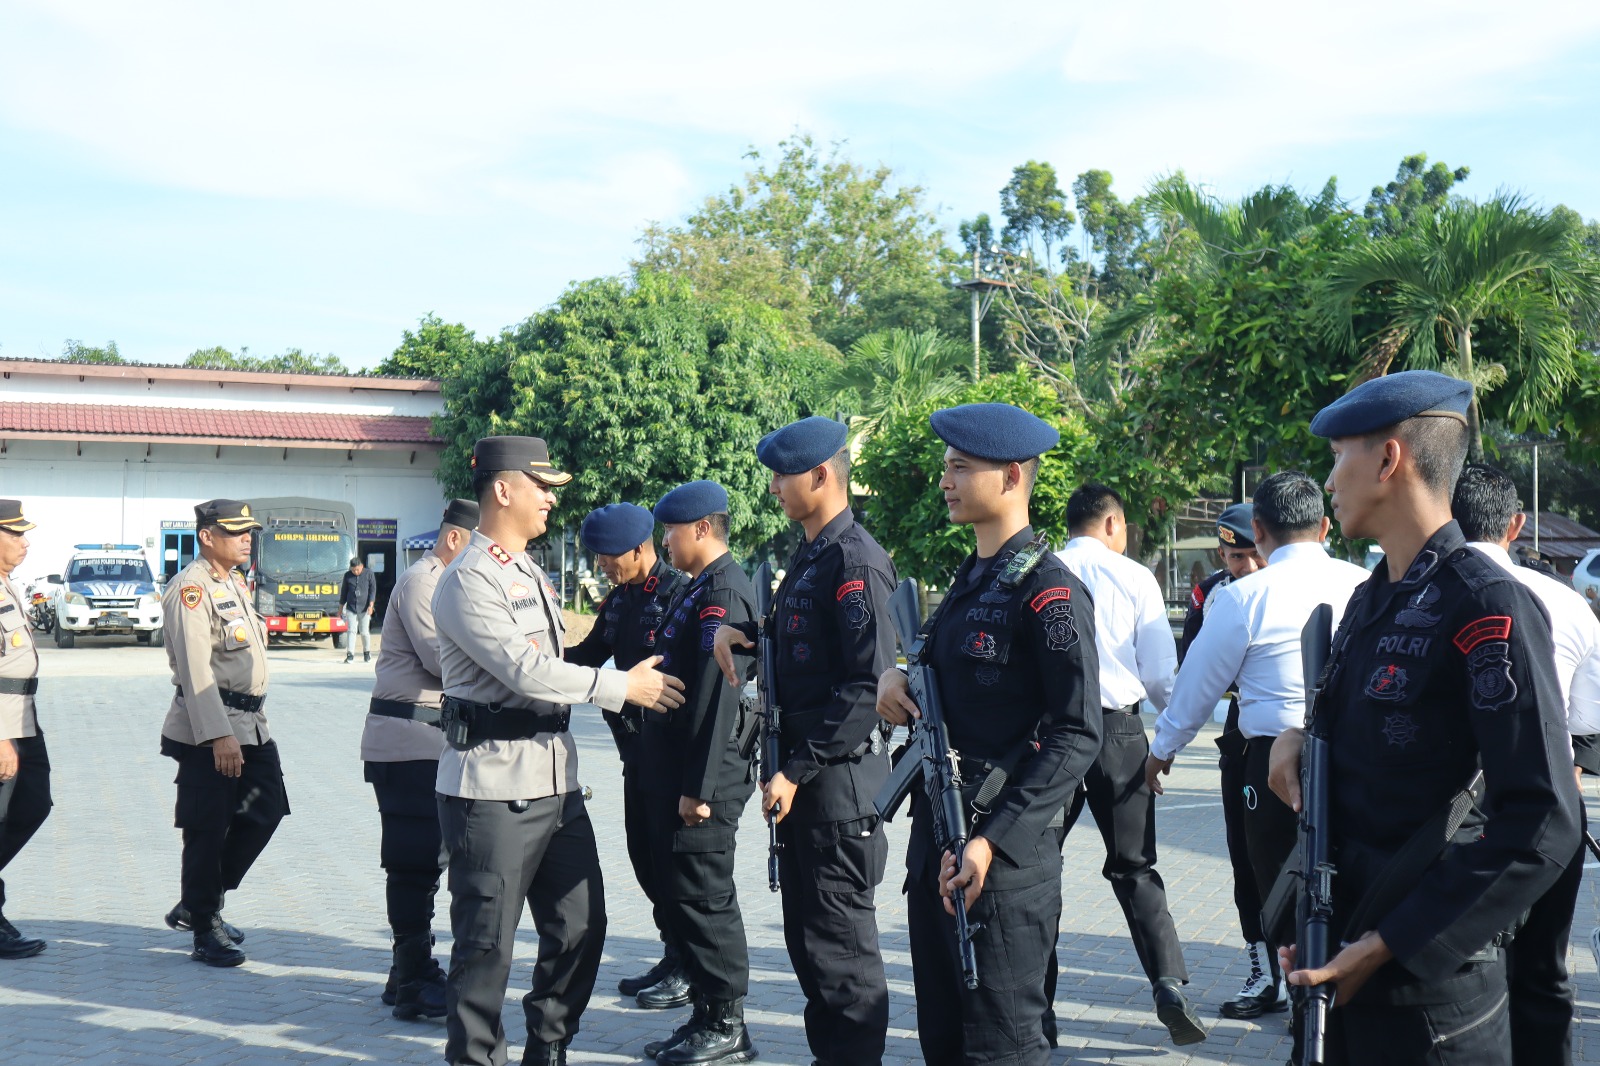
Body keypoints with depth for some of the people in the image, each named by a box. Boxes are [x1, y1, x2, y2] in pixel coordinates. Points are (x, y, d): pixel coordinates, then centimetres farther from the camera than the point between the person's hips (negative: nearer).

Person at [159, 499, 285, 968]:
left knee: (266, 813, 11)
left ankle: (197, 906, 24)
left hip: (251, 725, 9)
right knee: (207, 831, 0)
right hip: (207, 728, -9)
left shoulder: (236, 583, 15)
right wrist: (219, 735, -26)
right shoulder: (191, 588, -13)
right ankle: (205, 933, 11)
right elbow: (195, 668, -20)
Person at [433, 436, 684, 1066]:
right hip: (492, 784, -9)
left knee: (579, 925, 12)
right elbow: (525, 671, -20)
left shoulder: (533, 574, 17)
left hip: (555, 778, 9)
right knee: (487, 941, -1)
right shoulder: (467, 581, -12)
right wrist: (623, 688, -14)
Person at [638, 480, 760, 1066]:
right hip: (679, 775, 10)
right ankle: (707, 1015, 23)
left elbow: (718, 697, -22)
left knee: (702, 897, -3)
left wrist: (698, 788, -22)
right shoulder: (700, 589, 15)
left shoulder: (722, 593, -16)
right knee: (683, 894, 14)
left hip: (702, 780, -10)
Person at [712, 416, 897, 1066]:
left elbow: (870, 686, -23)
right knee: (806, 934, 18)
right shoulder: (808, 556, 13)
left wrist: (797, 770, -21)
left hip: (839, 778, -10)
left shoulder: (855, 561, -17)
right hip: (802, 775, 10)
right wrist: (737, 632, 3)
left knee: (839, 941, -1)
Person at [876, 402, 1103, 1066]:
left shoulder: (1049, 591, -13)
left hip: (1005, 854, -9)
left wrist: (994, 841, -22)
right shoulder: (968, 580, 14)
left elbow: (1077, 735, -17)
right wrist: (895, 674, 0)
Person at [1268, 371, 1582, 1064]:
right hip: (1338, 957, 8)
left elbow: (1540, 826, -23)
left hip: (1425, 982, -8)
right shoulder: (1370, 599, 10)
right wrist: (1300, 734, 1)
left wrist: (1387, 948, -22)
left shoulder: (1489, 608, -17)